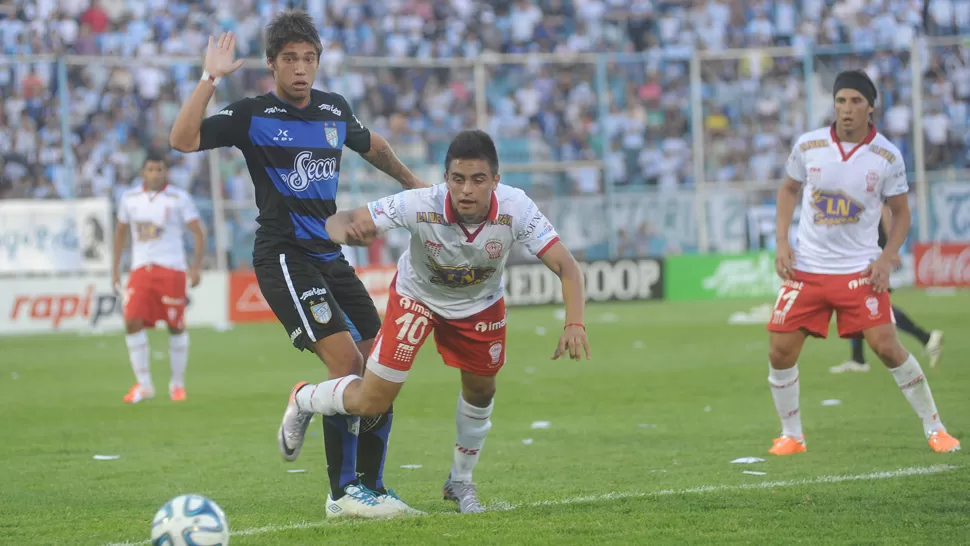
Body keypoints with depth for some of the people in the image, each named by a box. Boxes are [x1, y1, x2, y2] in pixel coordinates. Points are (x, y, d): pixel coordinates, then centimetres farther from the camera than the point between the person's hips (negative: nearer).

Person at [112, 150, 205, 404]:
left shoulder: (179, 198, -1)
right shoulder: (129, 198, 9)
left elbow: (198, 232, 0)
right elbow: (121, 232, 20)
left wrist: (197, 265, -12)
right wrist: (115, 268, 15)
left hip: (171, 269, -3)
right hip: (141, 269, 3)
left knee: (176, 326, 1)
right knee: (132, 323, -12)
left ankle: (177, 383, 16)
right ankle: (144, 384, -4)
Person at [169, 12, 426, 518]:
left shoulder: (334, 110, 11)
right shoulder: (252, 115, -6)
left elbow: (372, 145, 33)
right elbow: (182, 139, -20)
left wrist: (411, 181, 35)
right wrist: (209, 79, -23)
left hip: (330, 255, 7)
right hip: (282, 256, -7)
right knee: (347, 360, -19)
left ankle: (370, 488, 16)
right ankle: (344, 492, -10)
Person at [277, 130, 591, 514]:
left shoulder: (515, 208, -36)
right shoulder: (419, 205, -39)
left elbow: (566, 266, -34)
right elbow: (338, 222, -36)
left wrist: (574, 324, -50)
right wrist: (346, 229, -61)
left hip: (480, 304, 2)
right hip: (418, 295, -2)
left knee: (481, 391, 12)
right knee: (370, 402, -5)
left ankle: (461, 481, 39)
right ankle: (302, 400, 27)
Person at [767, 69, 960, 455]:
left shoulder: (887, 157, -7)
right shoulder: (807, 146, -3)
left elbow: (901, 213, 4)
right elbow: (789, 189, 14)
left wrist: (887, 258, -10)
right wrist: (782, 242, 3)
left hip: (860, 270, -2)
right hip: (806, 268, 2)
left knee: (887, 347, -12)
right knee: (780, 351, -3)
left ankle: (934, 427, 3)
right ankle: (791, 435, 16)